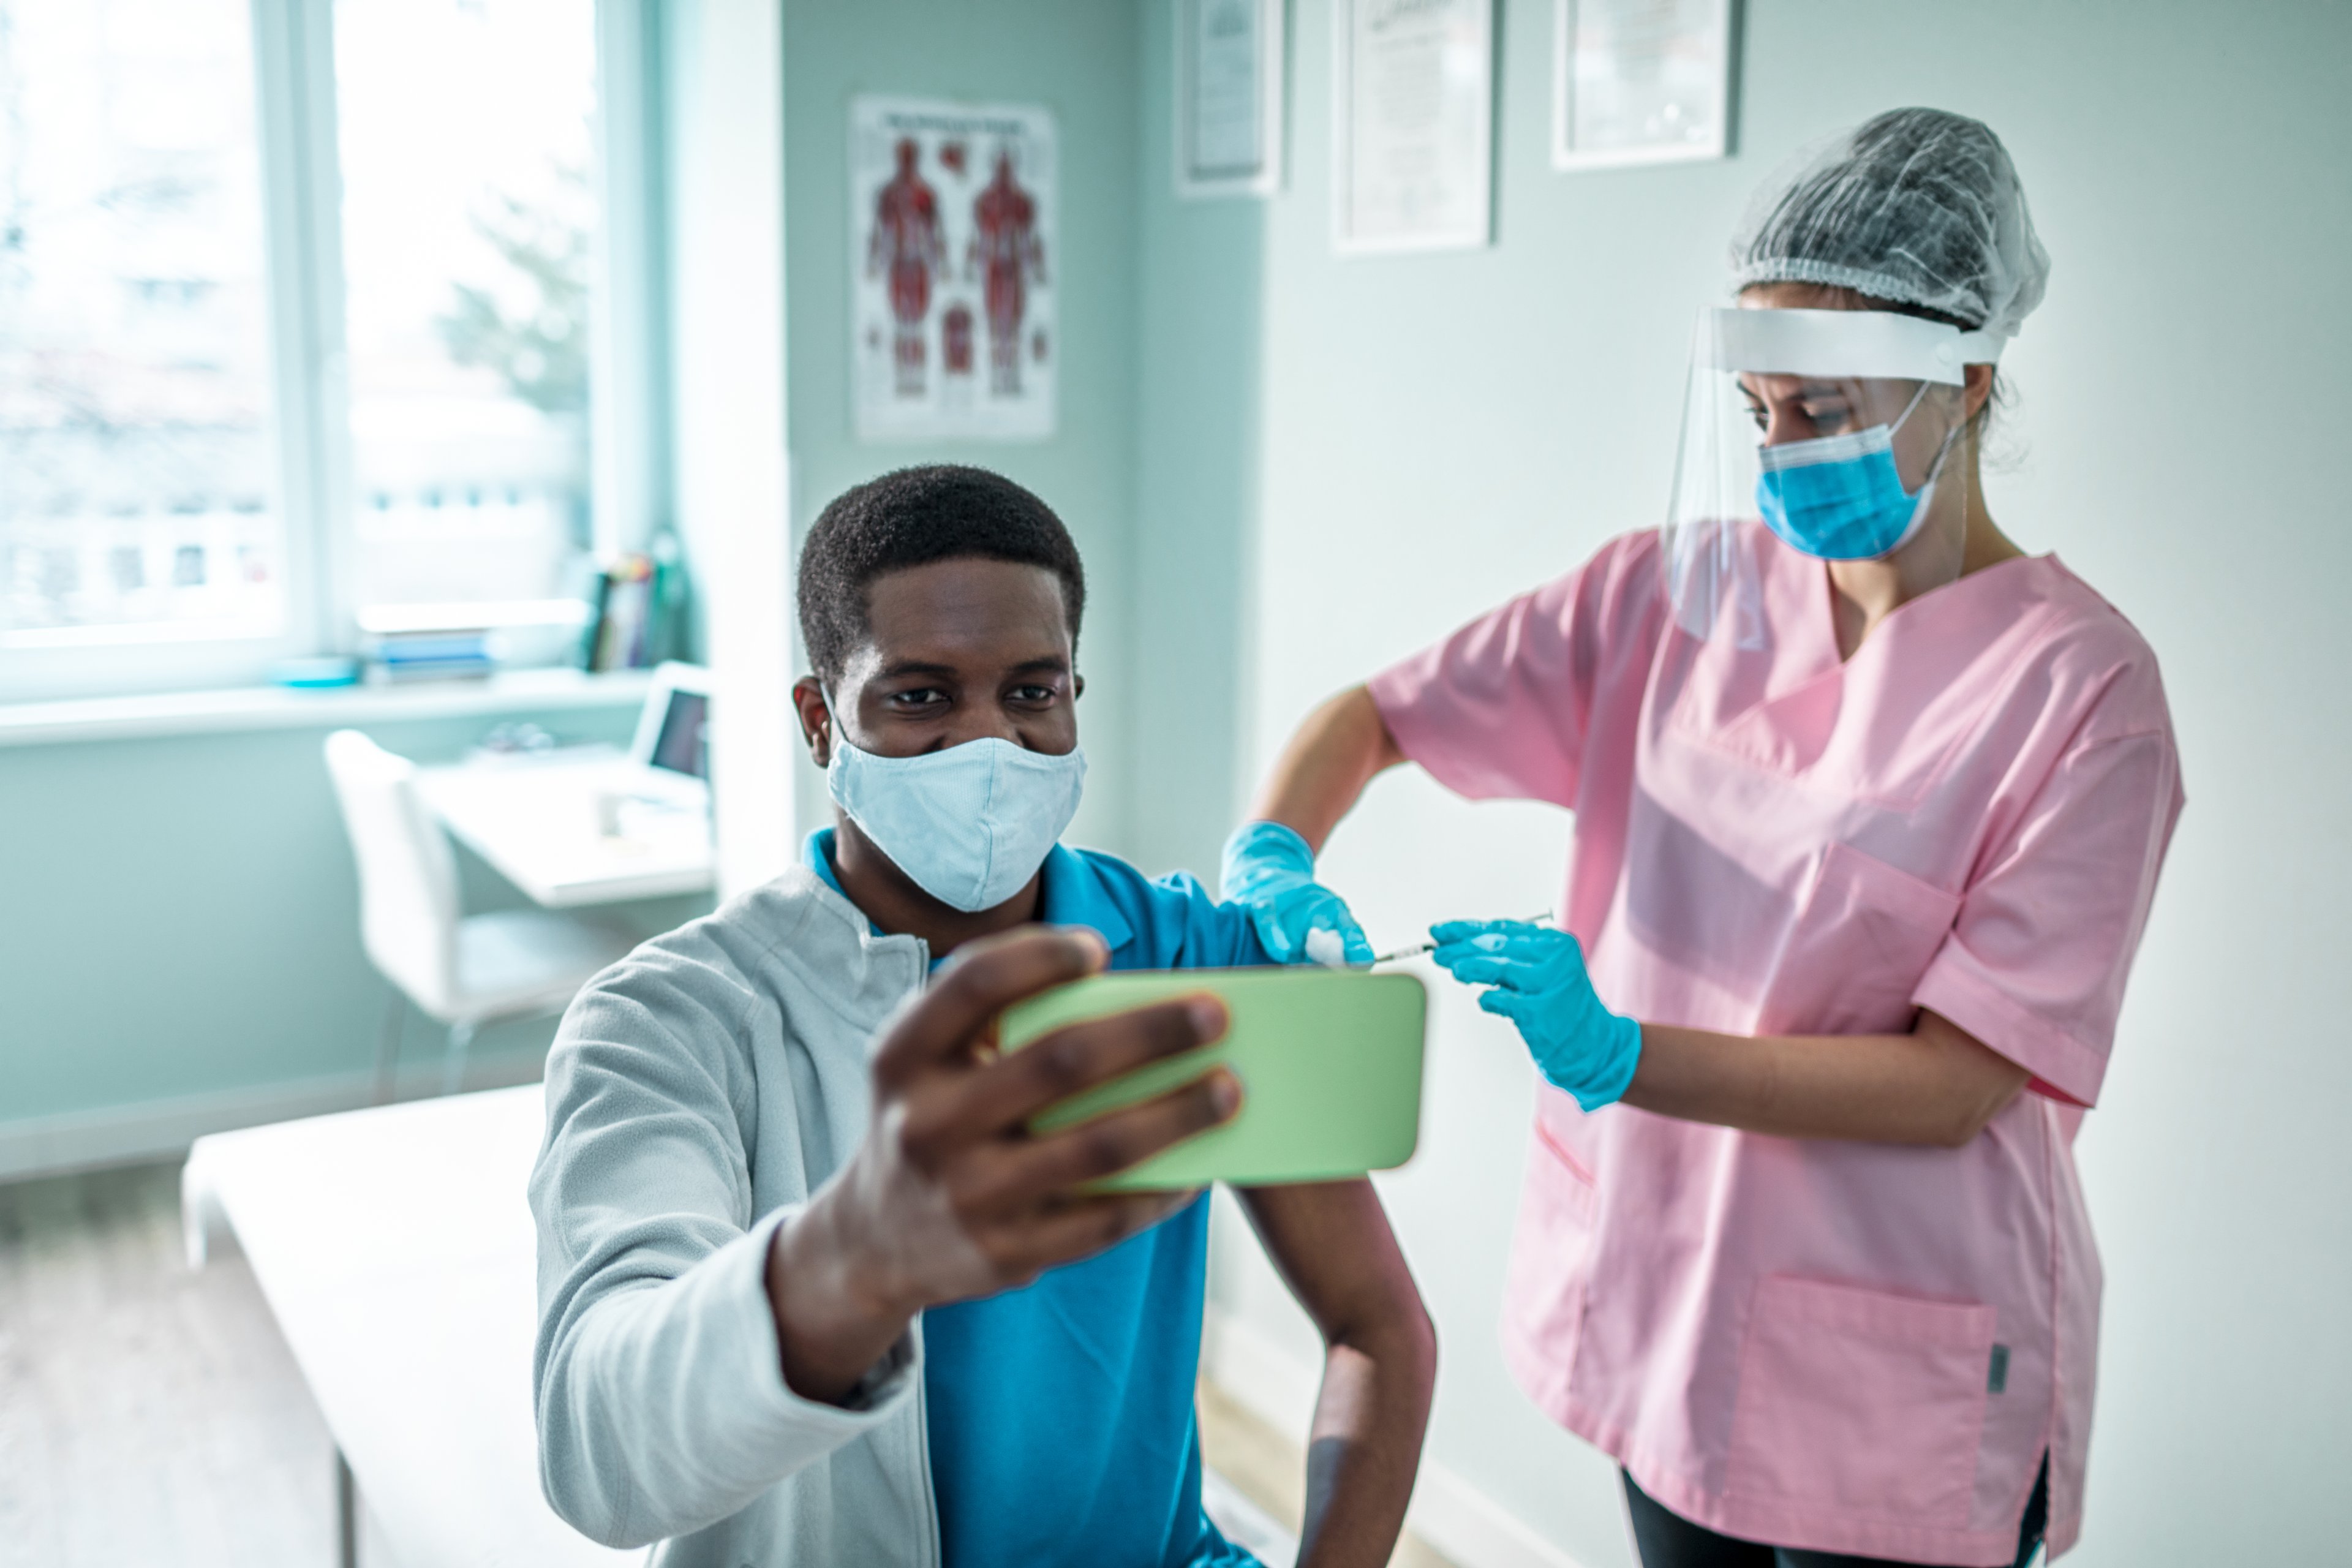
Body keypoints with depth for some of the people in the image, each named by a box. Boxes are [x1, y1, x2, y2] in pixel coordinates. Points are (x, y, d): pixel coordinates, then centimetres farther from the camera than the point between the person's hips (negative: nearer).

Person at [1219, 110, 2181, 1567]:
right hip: (1660, 1295, 4)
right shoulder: (1677, 589, -3)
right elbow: (1369, 715, 1)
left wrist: (1619, 1055, -31)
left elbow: (1954, 1087, -19)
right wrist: (1270, 862, -20)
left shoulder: (2083, 686, -16)